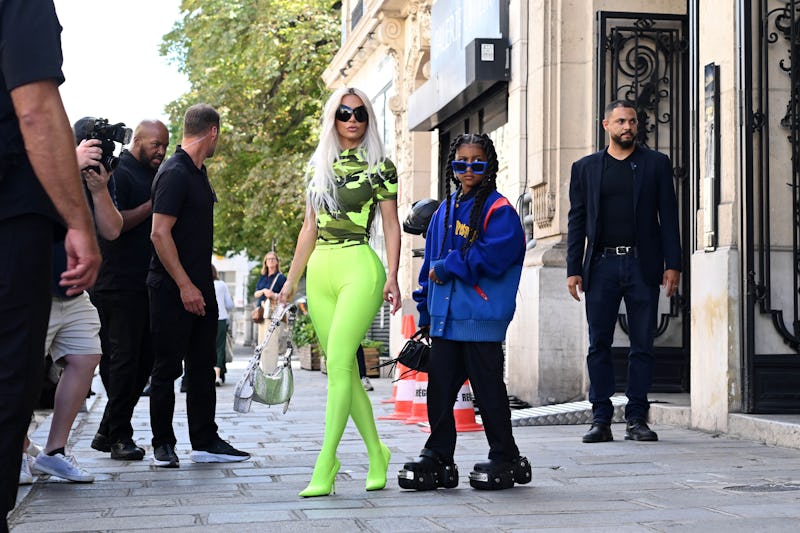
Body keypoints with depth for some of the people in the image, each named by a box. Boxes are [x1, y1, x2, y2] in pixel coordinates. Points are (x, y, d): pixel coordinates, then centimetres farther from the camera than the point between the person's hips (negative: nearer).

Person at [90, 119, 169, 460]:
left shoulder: (153, 176, 20)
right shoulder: (119, 173, -6)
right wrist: (153, 204, -16)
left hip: (145, 284, 9)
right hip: (119, 286, -9)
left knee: (143, 359, 9)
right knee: (124, 358, -6)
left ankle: (107, 432, 17)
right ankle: (119, 436, 2)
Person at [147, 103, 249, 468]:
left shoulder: (197, 172, 15)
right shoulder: (174, 173, -14)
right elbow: (160, 233, -20)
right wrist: (184, 285, -20)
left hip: (198, 287, 9)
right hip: (173, 288, -9)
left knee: (203, 366, 9)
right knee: (168, 367, 0)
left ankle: (205, 442, 14)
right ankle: (163, 445, 10)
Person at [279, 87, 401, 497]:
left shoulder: (379, 166, 3)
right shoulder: (318, 166, 16)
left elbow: (391, 226, 1)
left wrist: (392, 277, -10)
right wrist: (292, 279, 15)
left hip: (359, 267, -5)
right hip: (320, 271, 6)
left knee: (338, 363, -14)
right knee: (344, 369, 6)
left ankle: (325, 463, -12)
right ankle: (376, 453, 18)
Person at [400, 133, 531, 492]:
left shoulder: (499, 212, -6)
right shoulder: (445, 212, 16)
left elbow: (490, 258, -20)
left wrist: (446, 267, -12)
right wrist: (425, 311, 17)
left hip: (481, 318, -7)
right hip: (444, 317, 7)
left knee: (488, 389, 1)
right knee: (439, 389, 9)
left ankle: (505, 459, 15)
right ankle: (438, 459, 18)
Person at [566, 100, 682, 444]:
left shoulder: (656, 164, 9)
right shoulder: (585, 168, 11)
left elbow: (668, 216, 6)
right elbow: (576, 221, 9)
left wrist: (673, 264, -3)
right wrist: (573, 269, 1)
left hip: (642, 265, 0)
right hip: (601, 264, 1)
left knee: (642, 345, 2)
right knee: (599, 345, 1)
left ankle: (637, 419, 8)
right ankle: (601, 420, 7)